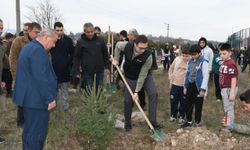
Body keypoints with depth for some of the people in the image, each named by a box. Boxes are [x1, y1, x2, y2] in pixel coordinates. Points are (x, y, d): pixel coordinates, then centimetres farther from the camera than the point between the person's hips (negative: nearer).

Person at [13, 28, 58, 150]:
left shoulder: (28, 47, 15)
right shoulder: (38, 50, -18)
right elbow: (41, 78, -24)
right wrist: (49, 99, -19)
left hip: (28, 97, 11)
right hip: (36, 99, -11)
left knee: (29, 130, 20)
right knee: (37, 132, -1)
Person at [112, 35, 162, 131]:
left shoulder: (148, 55, -32)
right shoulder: (127, 46, -26)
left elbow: (142, 75, -28)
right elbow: (117, 45, 1)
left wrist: (136, 92, -26)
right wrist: (116, 59, -7)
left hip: (145, 76, -1)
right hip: (130, 77, 1)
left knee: (153, 94, -21)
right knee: (127, 100, 1)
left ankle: (152, 121, -13)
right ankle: (127, 124, 19)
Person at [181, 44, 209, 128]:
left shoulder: (203, 62, -11)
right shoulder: (190, 61, 9)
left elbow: (206, 76, -14)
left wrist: (203, 89, -18)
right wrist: (185, 87, 13)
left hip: (198, 86, -6)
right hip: (190, 85, 6)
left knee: (198, 106, 7)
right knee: (188, 105, 12)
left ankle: (197, 123, 22)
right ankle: (189, 121, 28)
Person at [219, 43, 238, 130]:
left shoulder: (231, 64, -21)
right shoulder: (224, 63, 6)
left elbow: (234, 78, -22)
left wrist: (232, 92, -23)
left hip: (229, 89, -9)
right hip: (224, 89, 9)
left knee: (229, 108, 3)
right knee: (226, 108, 21)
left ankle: (230, 127, 15)